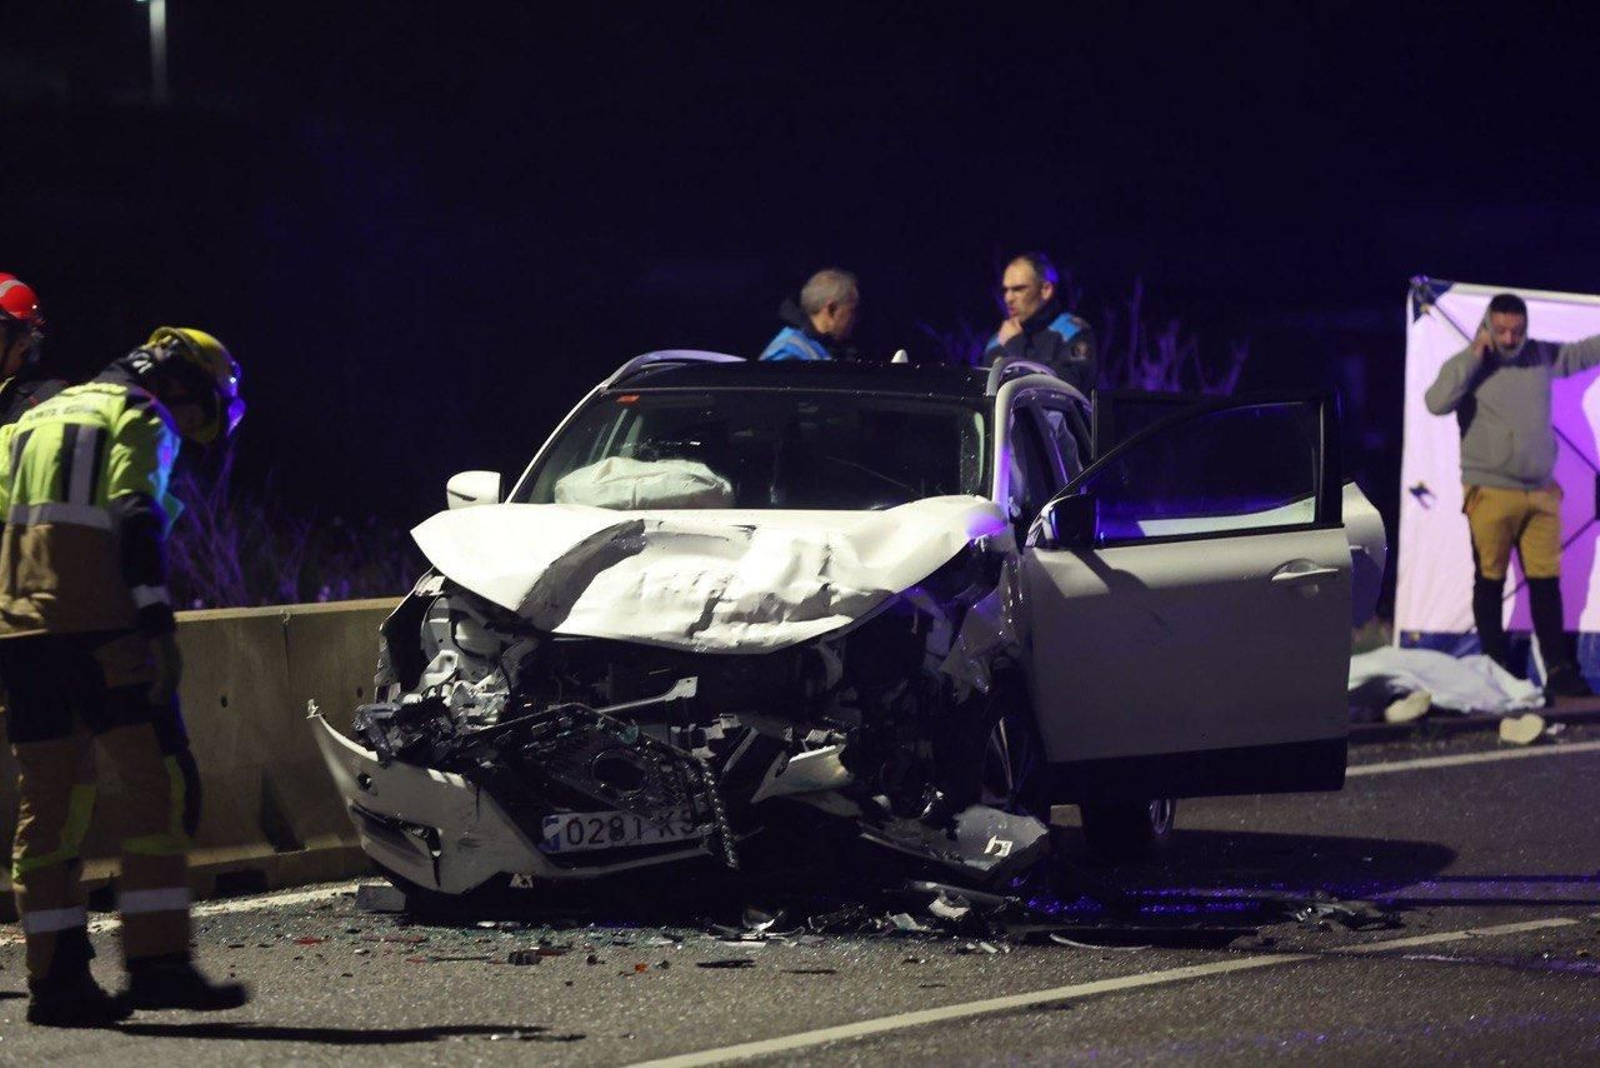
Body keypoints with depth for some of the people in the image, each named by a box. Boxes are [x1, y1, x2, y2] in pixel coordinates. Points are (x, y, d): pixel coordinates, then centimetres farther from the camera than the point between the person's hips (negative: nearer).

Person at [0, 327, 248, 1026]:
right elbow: (137, 521, -13)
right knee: (158, 783, -4)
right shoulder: (140, 422, 2)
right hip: (98, 627, -7)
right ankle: (156, 961, -12)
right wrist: (159, 624, -20)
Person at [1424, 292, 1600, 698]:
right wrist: (1474, 357, -17)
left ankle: (1558, 670, 8)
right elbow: (1437, 402, -19)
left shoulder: (1542, 357, 8)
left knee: (1546, 581, 6)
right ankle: (1497, 669, 6)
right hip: (1491, 493, -4)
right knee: (1490, 583, 2)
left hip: (1540, 493, 4)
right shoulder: (1466, 365, -4)